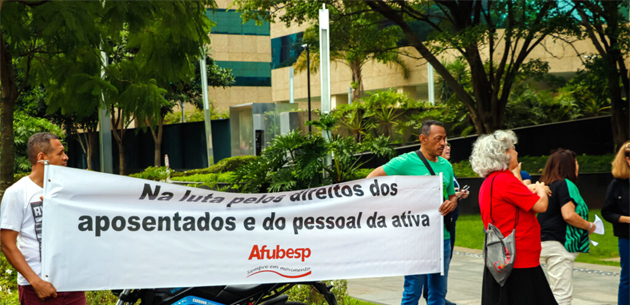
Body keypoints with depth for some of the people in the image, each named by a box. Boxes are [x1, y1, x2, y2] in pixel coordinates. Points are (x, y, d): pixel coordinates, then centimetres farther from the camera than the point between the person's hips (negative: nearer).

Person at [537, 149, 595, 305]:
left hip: (545, 242, 10)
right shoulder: (565, 185, -11)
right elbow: (568, 215, -21)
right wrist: (589, 226, -7)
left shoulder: (547, 186, 15)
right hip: (558, 245, -10)